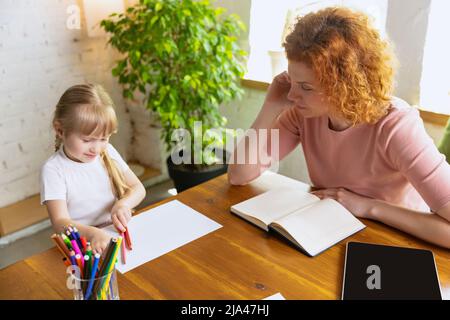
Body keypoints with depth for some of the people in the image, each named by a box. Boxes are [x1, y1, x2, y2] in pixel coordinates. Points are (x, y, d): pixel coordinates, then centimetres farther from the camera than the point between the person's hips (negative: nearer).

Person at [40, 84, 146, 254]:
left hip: (117, 233, 4)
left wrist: (123, 204, -15)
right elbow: (60, 222, -18)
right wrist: (92, 233, -38)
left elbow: (138, 188, 8)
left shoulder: (108, 152, 4)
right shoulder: (53, 170, -11)